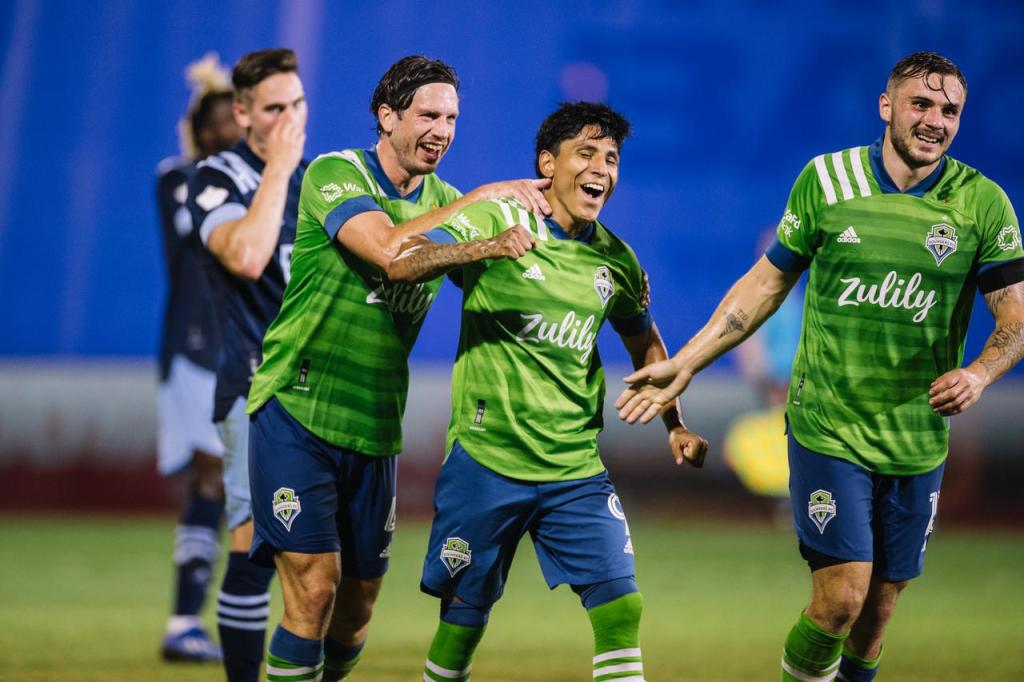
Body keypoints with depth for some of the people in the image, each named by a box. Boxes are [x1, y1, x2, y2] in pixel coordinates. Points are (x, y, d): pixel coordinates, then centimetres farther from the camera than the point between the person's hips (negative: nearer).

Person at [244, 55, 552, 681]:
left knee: (356, 609, 8)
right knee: (314, 589, -14)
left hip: (376, 430, 6)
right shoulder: (335, 175, -8)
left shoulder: (445, 201, 11)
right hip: (299, 412, -6)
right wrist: (480, 198, -24)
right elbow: (389, 249, -25)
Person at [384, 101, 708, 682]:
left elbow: (644, 341, 26)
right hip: (486, 458, -4)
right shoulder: (495, 220, -7)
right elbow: (402, 263, -22)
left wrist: (674, 424, 18)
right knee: (466, 611, 5)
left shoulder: (615, 259, 7)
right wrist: (480, 248, -39)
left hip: (577, 468, 4)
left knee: (620, 607, -8)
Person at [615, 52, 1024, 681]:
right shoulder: (827, 180, -3)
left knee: (879, 608, 9)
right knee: (842, 598, -13)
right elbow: (768, 282, 7)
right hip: (828, 427, -2)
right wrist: (685, 365, 6)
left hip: (917, 440, 2)